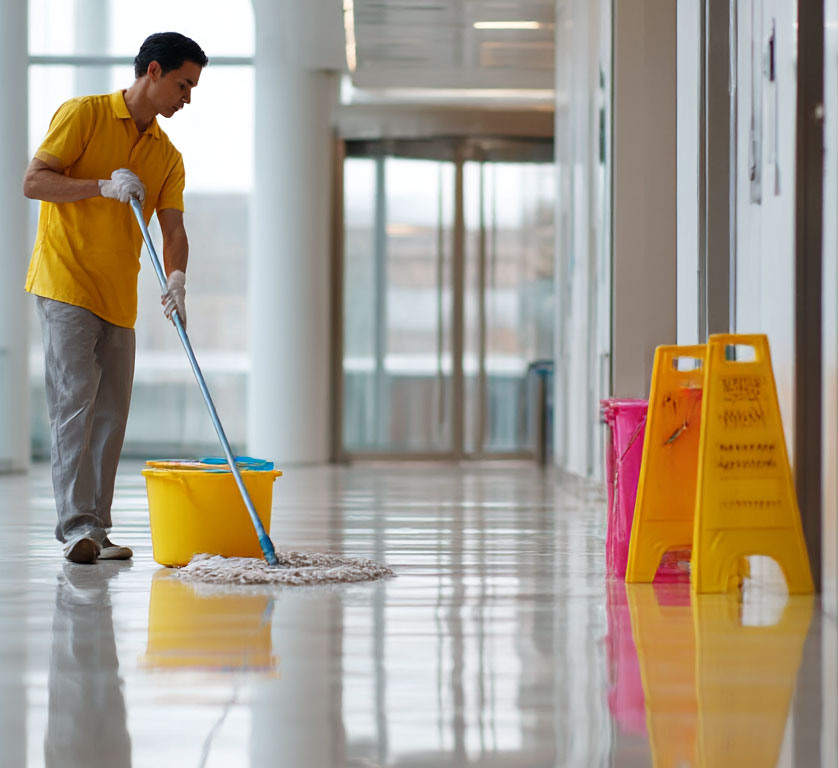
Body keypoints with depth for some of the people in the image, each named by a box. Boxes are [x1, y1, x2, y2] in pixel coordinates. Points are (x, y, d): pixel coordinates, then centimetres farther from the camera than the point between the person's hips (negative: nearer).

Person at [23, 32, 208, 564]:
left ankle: (95, 528, 10)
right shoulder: (83, 115, -3)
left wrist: (177, 279, -17)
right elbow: (34, 182, -10)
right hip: (66, 284, -6)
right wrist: (103, 186, -21)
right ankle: (77, 525, -16)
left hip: (119, 298, 6)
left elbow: (173, 228, 3)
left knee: (112, 412, 5)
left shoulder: (168, 157, 12)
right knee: (75, 401, -13)